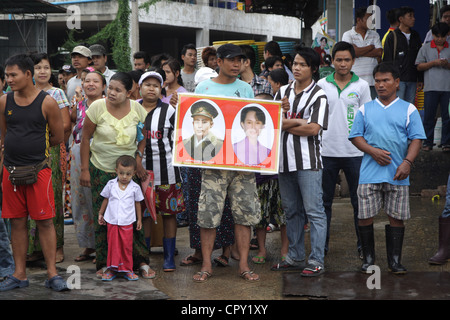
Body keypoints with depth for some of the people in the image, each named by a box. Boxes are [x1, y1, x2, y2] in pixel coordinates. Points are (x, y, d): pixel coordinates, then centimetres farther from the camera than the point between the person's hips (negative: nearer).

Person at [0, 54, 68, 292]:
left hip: (38, 169, -3)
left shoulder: (47, 102, -5)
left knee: (44, 221, -1)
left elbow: (58, 137, 1)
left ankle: (52, 274, 5)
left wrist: (34, 147, 5)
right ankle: (20, 275, 15)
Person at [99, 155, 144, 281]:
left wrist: (139, 219, 13)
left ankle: (127, 269, 14)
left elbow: (137, 203, 9)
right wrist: (100, 214, 15)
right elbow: (106, 199, 13)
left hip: (127, 223, -1)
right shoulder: (111, 184, 0)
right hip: (112, 222, 1)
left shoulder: (135, 188, -2)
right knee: (112, 246, 6)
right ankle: (111, 269, 15)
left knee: (127, 247, 3)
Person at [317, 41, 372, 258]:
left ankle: (362, 244, 14)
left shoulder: (362, 86, 3)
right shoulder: (322, 85, 4)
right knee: (325, 200, 7)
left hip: (354, 152, -1)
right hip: (327, 151, 1)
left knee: (359, 200, 5)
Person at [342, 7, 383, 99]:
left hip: (372, 81, 3)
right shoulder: (347, 35, 4)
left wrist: (359, 52, -6)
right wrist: (371, 47, -1)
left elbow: (379, 52, 0)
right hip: (354, 80, -3)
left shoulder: (374, 35, 15)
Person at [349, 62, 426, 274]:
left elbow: (416, 139, 3)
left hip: (398, 173, -1)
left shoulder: (408, 110, 8)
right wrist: (373, 151, -10)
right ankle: (368, 258, 13)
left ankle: (395, 260, 12)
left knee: (397, 216, 2)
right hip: (370, 172, 1)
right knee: (365, 215, 0)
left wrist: (407, 162, -11)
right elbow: (356, 136, 7)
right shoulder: (365, 109, 11)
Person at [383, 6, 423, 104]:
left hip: (412, 80, 5)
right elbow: (387, 60, -3)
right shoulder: (392, 36, -1)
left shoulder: (416, 36, 15)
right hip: (398, 80, -5)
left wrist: (420, 80, 13)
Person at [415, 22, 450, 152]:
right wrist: (433, 63, -9)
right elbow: (419, 66, 4)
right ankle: (427, 142, 9)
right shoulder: (426, 48, 7)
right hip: (431, 87, 0)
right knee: (429, 116, 2)